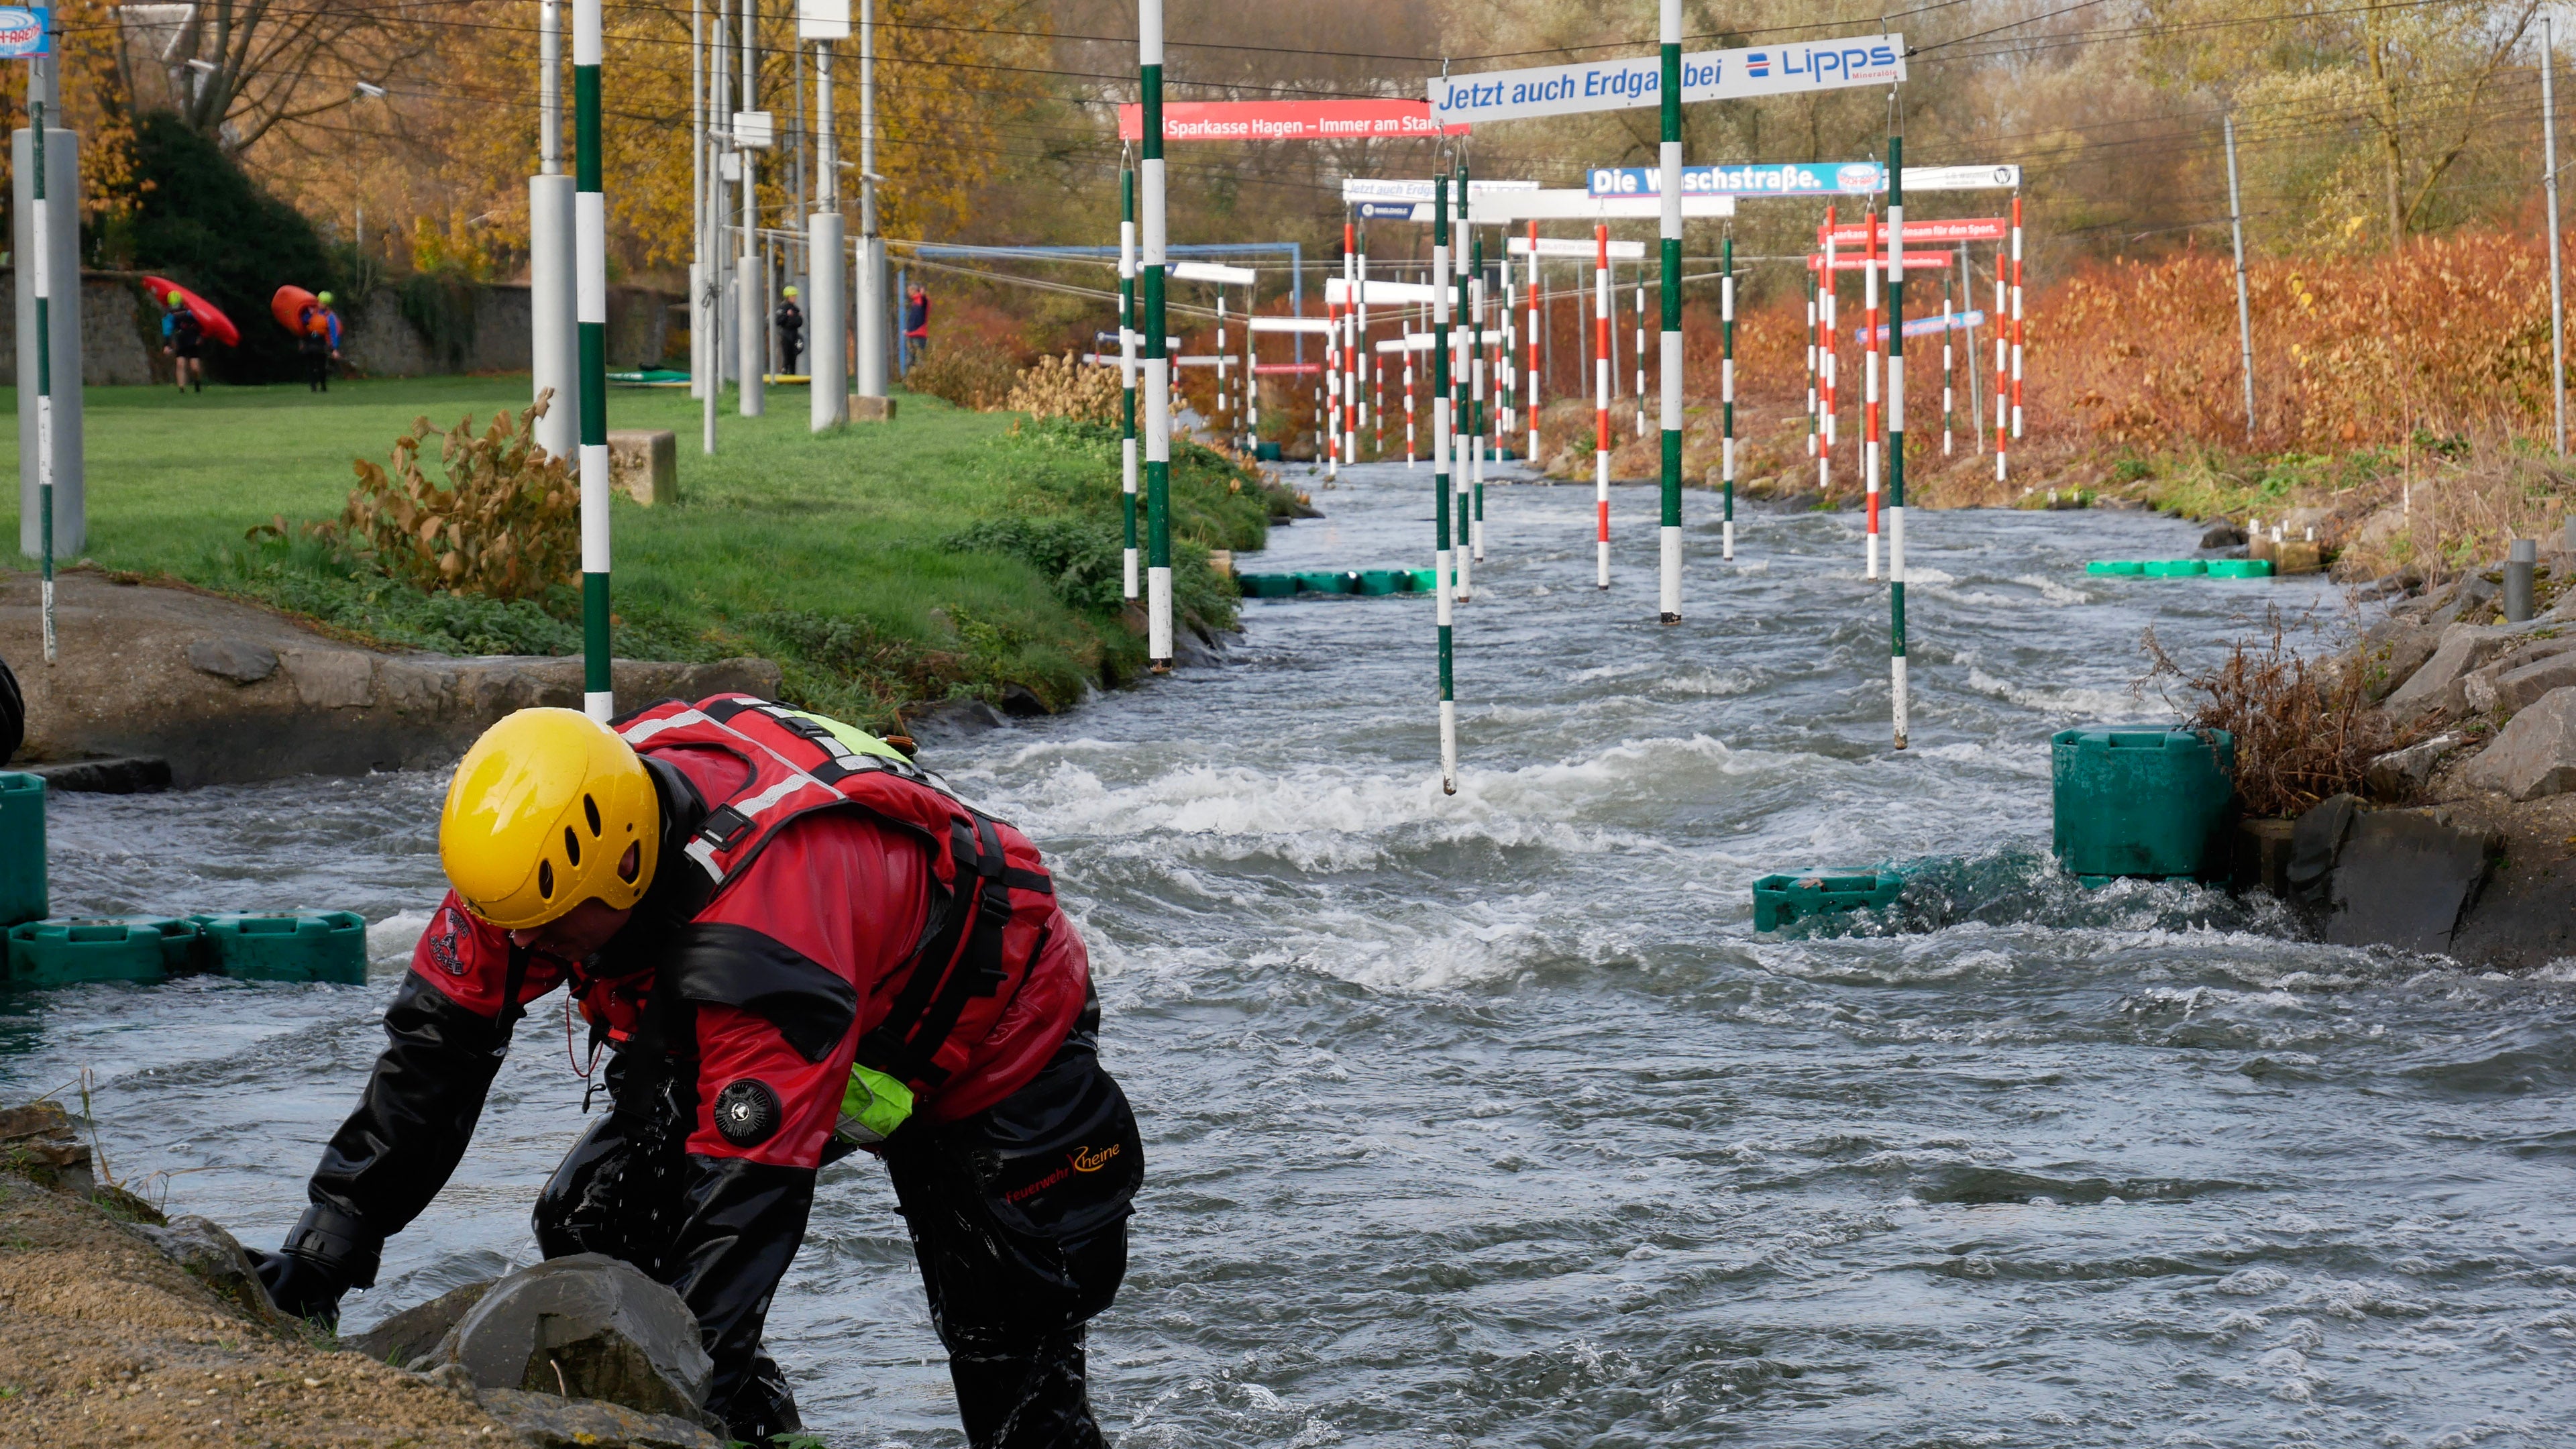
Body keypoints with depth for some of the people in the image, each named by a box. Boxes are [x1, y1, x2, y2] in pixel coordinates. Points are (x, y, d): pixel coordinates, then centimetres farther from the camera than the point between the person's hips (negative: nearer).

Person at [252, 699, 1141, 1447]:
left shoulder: (760, 931, -45)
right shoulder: (548, 836, -23)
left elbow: (747, 1187, -45)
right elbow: (437, 1040, -13)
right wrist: (327, 1244, -15)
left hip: (996, 1038, -7)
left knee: (1011, 1353, -8)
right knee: (592, 1221, -7)